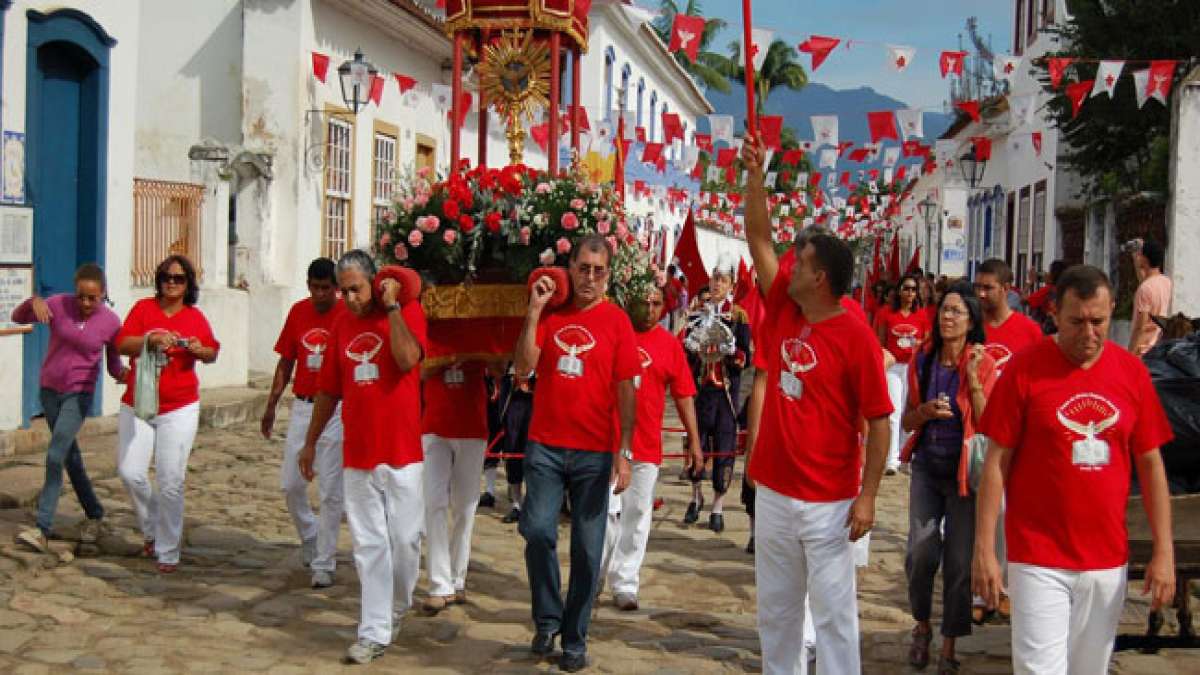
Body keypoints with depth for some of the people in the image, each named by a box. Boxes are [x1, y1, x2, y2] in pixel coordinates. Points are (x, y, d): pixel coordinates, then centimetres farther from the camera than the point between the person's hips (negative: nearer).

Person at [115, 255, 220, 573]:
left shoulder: (195, 317, 2)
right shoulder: (143, 308, 2)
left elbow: (212, 354, 10)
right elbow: (123, 344, -6)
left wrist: (200, 350, -12)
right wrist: (152, 338, -22)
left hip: (179, 409, -1)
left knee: (171, 482, -3)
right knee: (130, 472, -4)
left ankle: (168, 552, 8)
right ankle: (152, 529, 24)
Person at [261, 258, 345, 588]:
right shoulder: (298, 312, 6)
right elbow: (286, 362, 13)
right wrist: (271, 405, 12)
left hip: (336, 409, -4)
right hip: (301, 406, 5)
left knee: (330, 490, 0)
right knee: (290, 483, 8)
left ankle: (323, 564, 9)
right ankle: (310, 536, 34)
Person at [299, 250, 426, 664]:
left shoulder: (407, 311, -3)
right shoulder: (342, 325, 10)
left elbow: (407, 359, -23)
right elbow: (329, 389, 17)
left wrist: (392, 306, -17)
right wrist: (310, 441, 19)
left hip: (401, 451, -3)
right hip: (356, 455, 4)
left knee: (404, 539, 3)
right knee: (368, 545, 3)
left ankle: (397, 607, 29)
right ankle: (375, 633, 7)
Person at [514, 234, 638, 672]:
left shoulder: (616, 320, -1)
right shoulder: (549, 313, 6)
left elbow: (626, 389, -2)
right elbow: (523, 366, -4)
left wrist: (625, 452, -8)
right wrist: (534, 311, -10)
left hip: (595, 452, -1)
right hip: (545, 446, 1)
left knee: (587, 548, 4)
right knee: (538, 531, -8)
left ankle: (575, 639, 18)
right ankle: (547, 620, 14)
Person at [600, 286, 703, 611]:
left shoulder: (670, 344, 4)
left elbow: (684, 394, 7)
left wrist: (694, 439, 4)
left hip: (647, 444, 2)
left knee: (637, 516, 6)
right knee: (607, 510, -2)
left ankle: (624, 584, 16)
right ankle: (595, 575, 17)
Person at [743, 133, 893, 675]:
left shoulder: (856, 339, -13)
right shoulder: (784, 311, 3)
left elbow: (879, 422, -11)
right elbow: (758, 240, 9)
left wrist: (867, 496, -14)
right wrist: (755, 175, 3)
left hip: (828, 502, -6)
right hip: (773, 491, 6)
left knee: (833, 611, 1)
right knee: (775, 607, 15)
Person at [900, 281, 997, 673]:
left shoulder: (983, 365, -6)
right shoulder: (922, 361, 4)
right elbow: (907, 421, 10)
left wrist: (973, 378, -20)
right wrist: (925, 411, -11)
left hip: (965, 471, -2)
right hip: (927, 468, 2)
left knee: (959, 561, 1)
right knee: (921, 552, -7)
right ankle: (922, 625, 20)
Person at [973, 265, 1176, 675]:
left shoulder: (1132, 371, 2)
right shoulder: (1024, 369, -8)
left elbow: (1150, 464, 7)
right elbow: (996, 461, -6)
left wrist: (1164, 551, 2)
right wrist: (984, 549, -9)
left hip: (1107, 561, 4)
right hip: (1038, 558, -3)